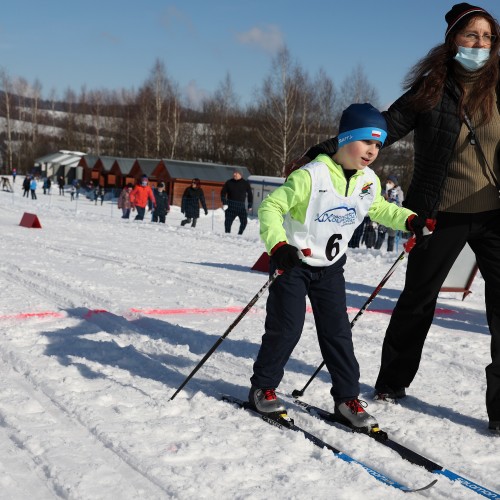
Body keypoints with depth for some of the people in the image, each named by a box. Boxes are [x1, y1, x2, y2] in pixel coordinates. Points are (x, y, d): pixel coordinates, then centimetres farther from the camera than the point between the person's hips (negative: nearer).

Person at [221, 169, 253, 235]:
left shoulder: (245, 183, 6)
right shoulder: (229, 183, 6)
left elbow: (250, 194, 12)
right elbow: (223, 193, 8)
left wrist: (250, 206, 8)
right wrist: (224, 203, -5)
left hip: (241, 205, 0)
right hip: (230, 205, 0)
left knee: (244, 221, -7)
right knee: (228, 221, -5)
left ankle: (240, 234, 10)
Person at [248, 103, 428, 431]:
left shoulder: (370, 182, -1)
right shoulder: (312, 176, -22)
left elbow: (380, 209, 20)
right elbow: (271, 205, -20)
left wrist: (410, 220, 5)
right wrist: (278, 245, -32)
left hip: (330, 268, 5)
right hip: (294, 261, -5)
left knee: (337, 331, 5)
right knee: (286, 328, -4)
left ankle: (347, 398, 13)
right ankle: (263, 388, 15)